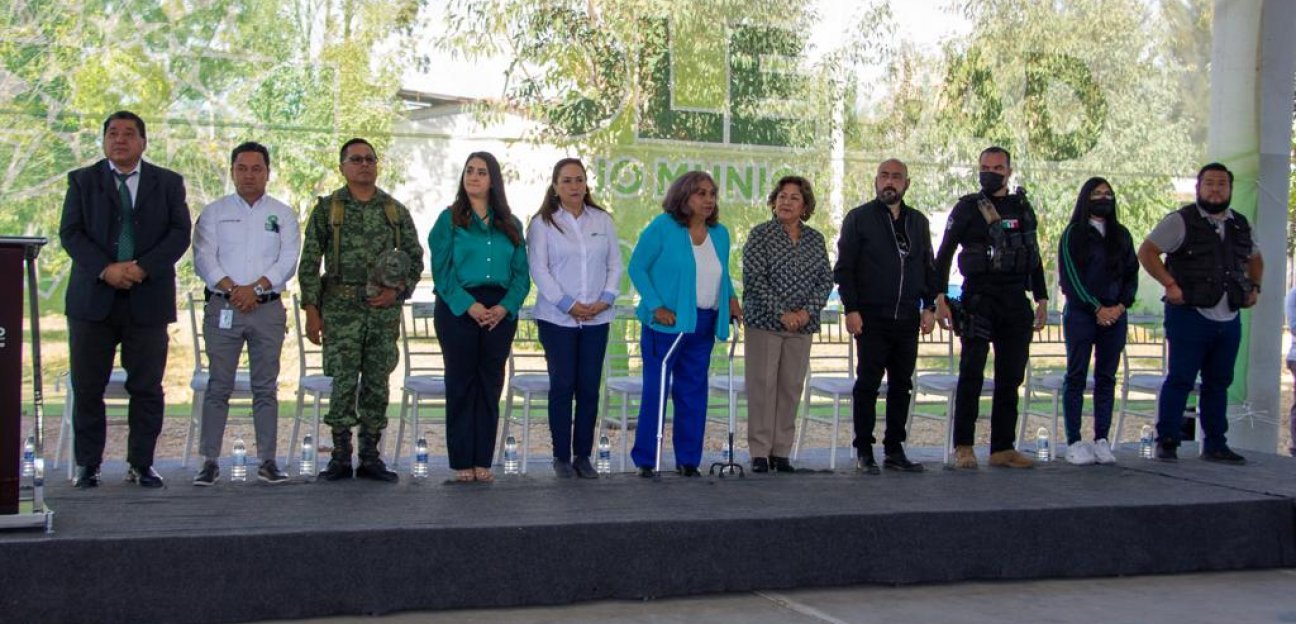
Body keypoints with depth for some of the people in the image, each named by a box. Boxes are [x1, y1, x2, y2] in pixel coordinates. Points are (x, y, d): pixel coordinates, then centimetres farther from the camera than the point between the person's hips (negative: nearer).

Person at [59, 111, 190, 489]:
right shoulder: (82, 181, 10)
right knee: (87, 387, 2)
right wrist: (106, 269, -15)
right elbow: (70, 233, 0)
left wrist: (143, 268, -14)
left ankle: (141, 464, 12)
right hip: (93, 299, 0)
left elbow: (180, 233, 0)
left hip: (148, 299, 0)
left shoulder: (168, 183, 10)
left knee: (147, 387, 2)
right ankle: (88, 465, 12)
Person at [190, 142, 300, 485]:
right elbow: (203, 258, -1)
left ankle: (267, 460, 7)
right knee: (218, 386, -2)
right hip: (222, 308, -1)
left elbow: (288, 260, -1)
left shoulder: (283, 215, 10)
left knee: (266, 388, 3)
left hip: (268, 308, 1)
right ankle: (210, 461, 2)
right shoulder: (214, 212, 9)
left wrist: (256, 287, -14)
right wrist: (231, 288, -14)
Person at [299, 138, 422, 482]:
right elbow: (309, 263, 1)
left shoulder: (395, 210, 9)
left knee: (377, 384, 4)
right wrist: (312, 310, -5)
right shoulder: (326, 209, 3)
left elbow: (416, 258, 12)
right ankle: (340, 457, 6)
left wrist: (398, 291, -4)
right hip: (341, 310, -2)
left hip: (385, 309, 2)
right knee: (344, 383, -3)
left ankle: (371, 457, 12)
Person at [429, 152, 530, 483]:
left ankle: (483, 461, 11)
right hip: (458, 309, -3)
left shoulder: (510, 225, 12)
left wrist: (505, 307, -10)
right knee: (461, 383, 1)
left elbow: (521, 273, 7)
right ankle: (462, 462, 7)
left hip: (500, 313, 3)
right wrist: (469, 305, -16)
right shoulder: (450, 219, 3)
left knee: (490, 385, 4)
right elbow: (442, 270, -5)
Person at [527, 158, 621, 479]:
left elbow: (615, 264, 9)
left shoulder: (603, 221, 11)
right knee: (562, 385, -1)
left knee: (589, 387, 3)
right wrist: (569, 305, -12)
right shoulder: (543, 224, 0)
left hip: (597, 319, 3)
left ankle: (583, 455, 12)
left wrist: (605, 300, -6)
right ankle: (562, 456, 8)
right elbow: (539, 269, -6)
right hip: (557, 319, -3)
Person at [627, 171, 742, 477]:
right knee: (655, 391, -3)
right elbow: (636, 267, -6)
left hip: (703, 326, 5)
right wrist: (656, 306, -15)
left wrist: (731, 298, 3)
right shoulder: (662, 227, -6)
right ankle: (645, 460, 5)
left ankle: (688, 460, 18)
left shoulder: (720, 233, 10)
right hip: (666, 324, -5)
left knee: (693, 393, 9)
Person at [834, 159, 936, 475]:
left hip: (907, 318, 4)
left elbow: (928, 268, 18)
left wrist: (929, 307, 7)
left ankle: (894, 449, 15)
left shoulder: (918, 222, 15)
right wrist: (851, 309, -11)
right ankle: (864, 451, 5)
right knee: (868, 384, -2)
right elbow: (844, 268, -2)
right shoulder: (858, 219, 1)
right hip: (871, 318, -4)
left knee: (901, 384, 7)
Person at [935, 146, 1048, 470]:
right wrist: (940, 297, -9)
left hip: (1016, 303, 5)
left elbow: (1034, 257, 20)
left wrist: (1041, 299, 14)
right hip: (979, 300, -4)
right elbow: (944, 254, 0)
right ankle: (963, 446, -3)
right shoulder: (967, 208, 1)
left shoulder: (1023, 209, 14)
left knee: (1010, 377, 5)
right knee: (971, 374, -8)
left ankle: (1003, 448, 11)